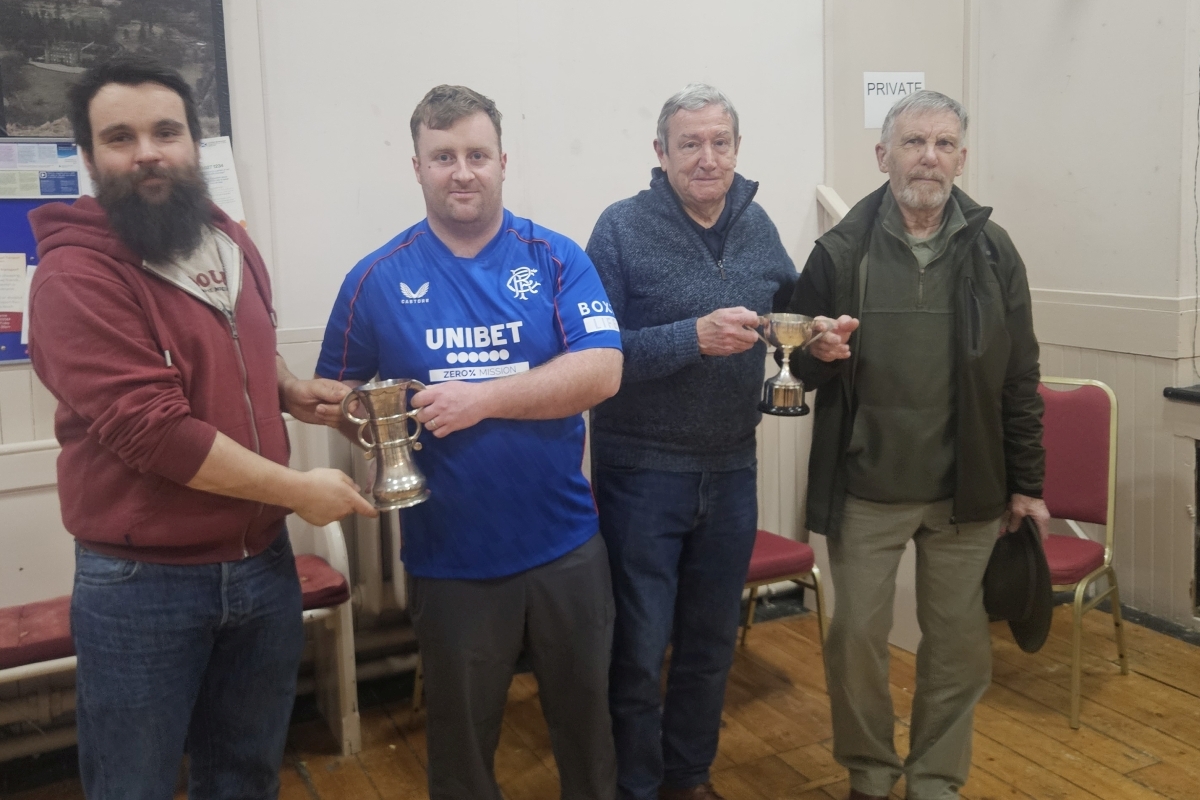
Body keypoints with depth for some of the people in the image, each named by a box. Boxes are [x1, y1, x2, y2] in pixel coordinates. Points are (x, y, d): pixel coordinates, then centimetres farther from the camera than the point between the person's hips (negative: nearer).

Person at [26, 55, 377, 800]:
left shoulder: (233, 245, 6)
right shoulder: (75, 277, -17)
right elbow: (153, 431, -24)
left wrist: (290, 390, 2)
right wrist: (299, 489, -18)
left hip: (263, 562, 6)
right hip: (142, 583, -6)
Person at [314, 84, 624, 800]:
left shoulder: (558, 259, -4)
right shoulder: (378, 279, -2)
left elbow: (602, 371, -16)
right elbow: (337, 394, 6)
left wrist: (482, 398, -23)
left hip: (566, 544, 0)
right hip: (451, 555, 0)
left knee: (585, 708, 20)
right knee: (462, 728, 19)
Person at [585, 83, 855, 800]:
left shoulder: (758, 226, 5)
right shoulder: (623, 228, -10)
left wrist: (821, 339, -6)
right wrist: (693, 338, -26)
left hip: (731, 470, 5)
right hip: (643, 471, -5)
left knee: (711, 642, 19)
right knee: (638, 648, 7)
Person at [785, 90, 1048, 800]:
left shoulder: (993, 251, 1)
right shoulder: (840, 252, -2)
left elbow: (1020, 380, 4)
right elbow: (801, 364, 4)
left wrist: (1026, 485, 3)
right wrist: (820, 355, -20)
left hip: (968, 489, 1)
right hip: (865, 489, -1)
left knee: (959, 641, 10)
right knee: (857, 635, 7)